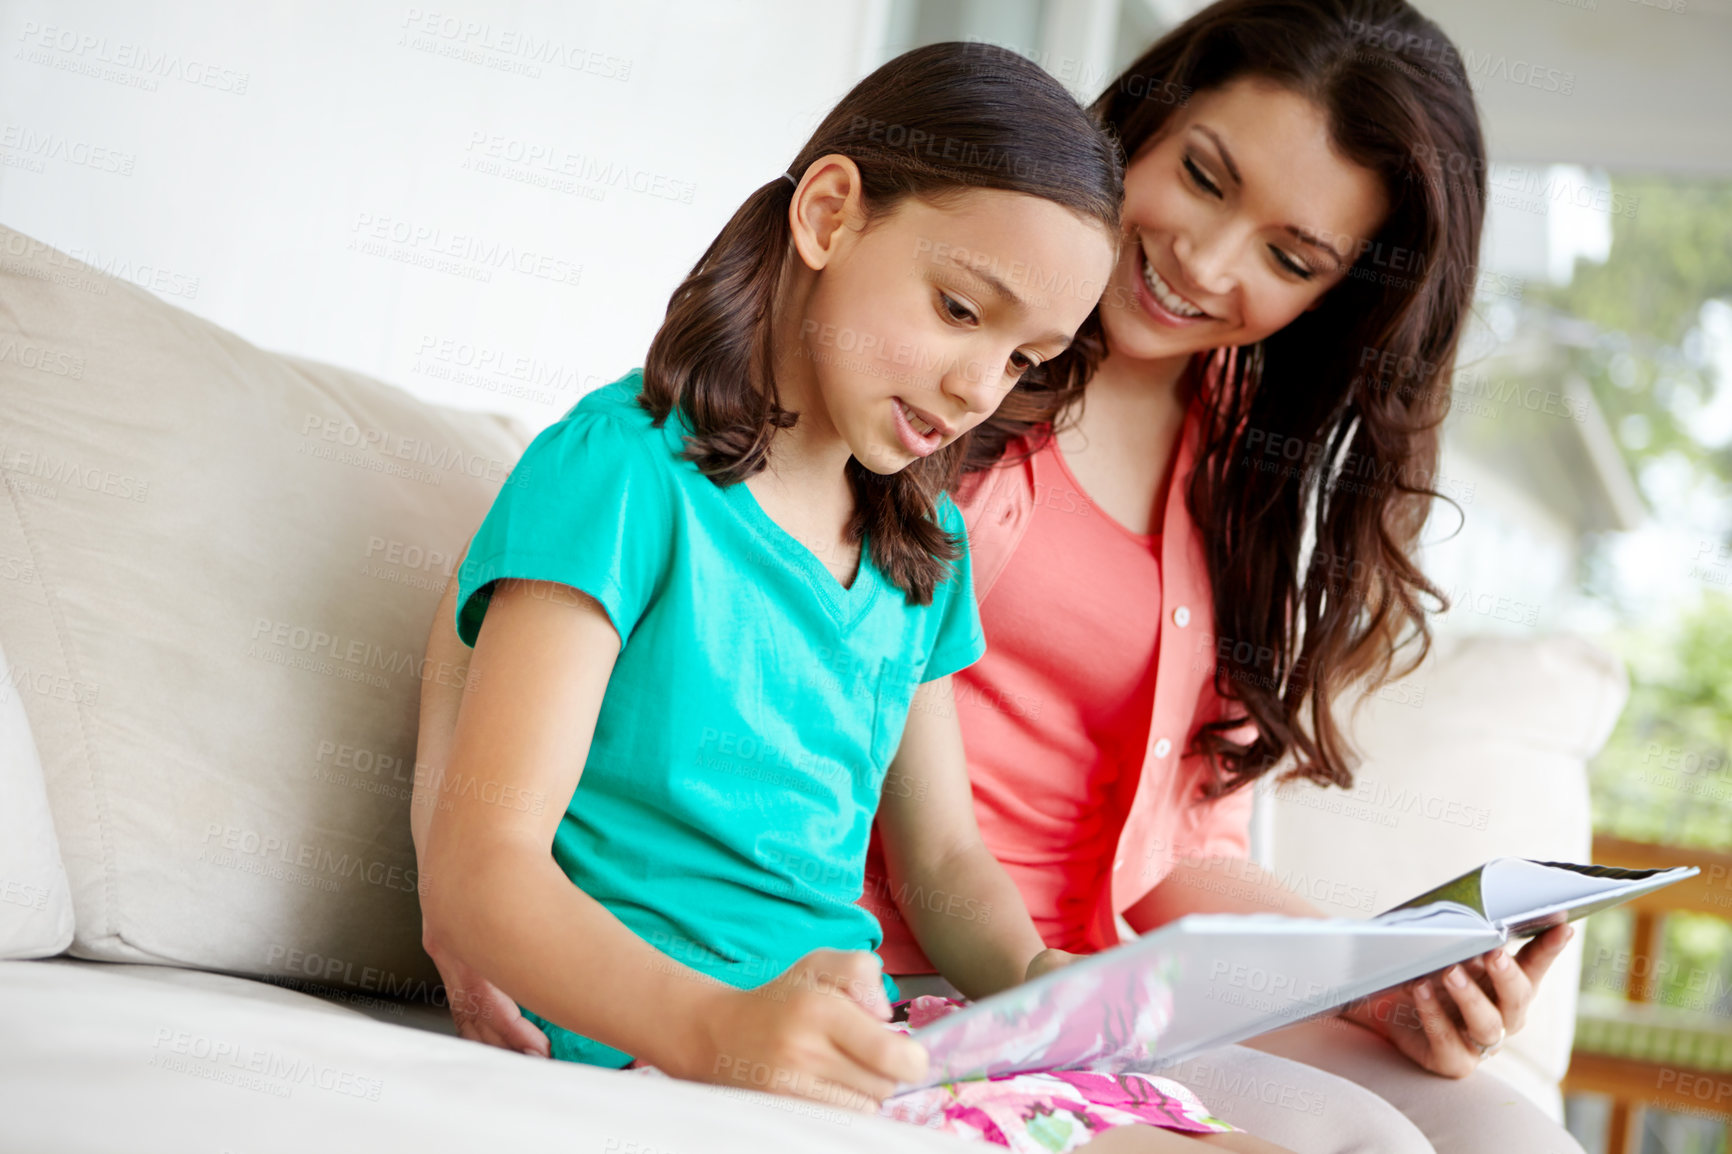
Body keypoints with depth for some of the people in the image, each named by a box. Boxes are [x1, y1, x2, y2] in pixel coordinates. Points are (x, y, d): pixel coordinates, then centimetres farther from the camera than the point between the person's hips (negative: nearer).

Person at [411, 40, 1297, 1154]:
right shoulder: (627, 472, -9)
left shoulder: (925, 549, 17)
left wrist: (1036, 974, -2)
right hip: (659, 1049, -7)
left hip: (868, 1035, 7)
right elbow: (479, 864, -15)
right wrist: (714, 1025, -32)